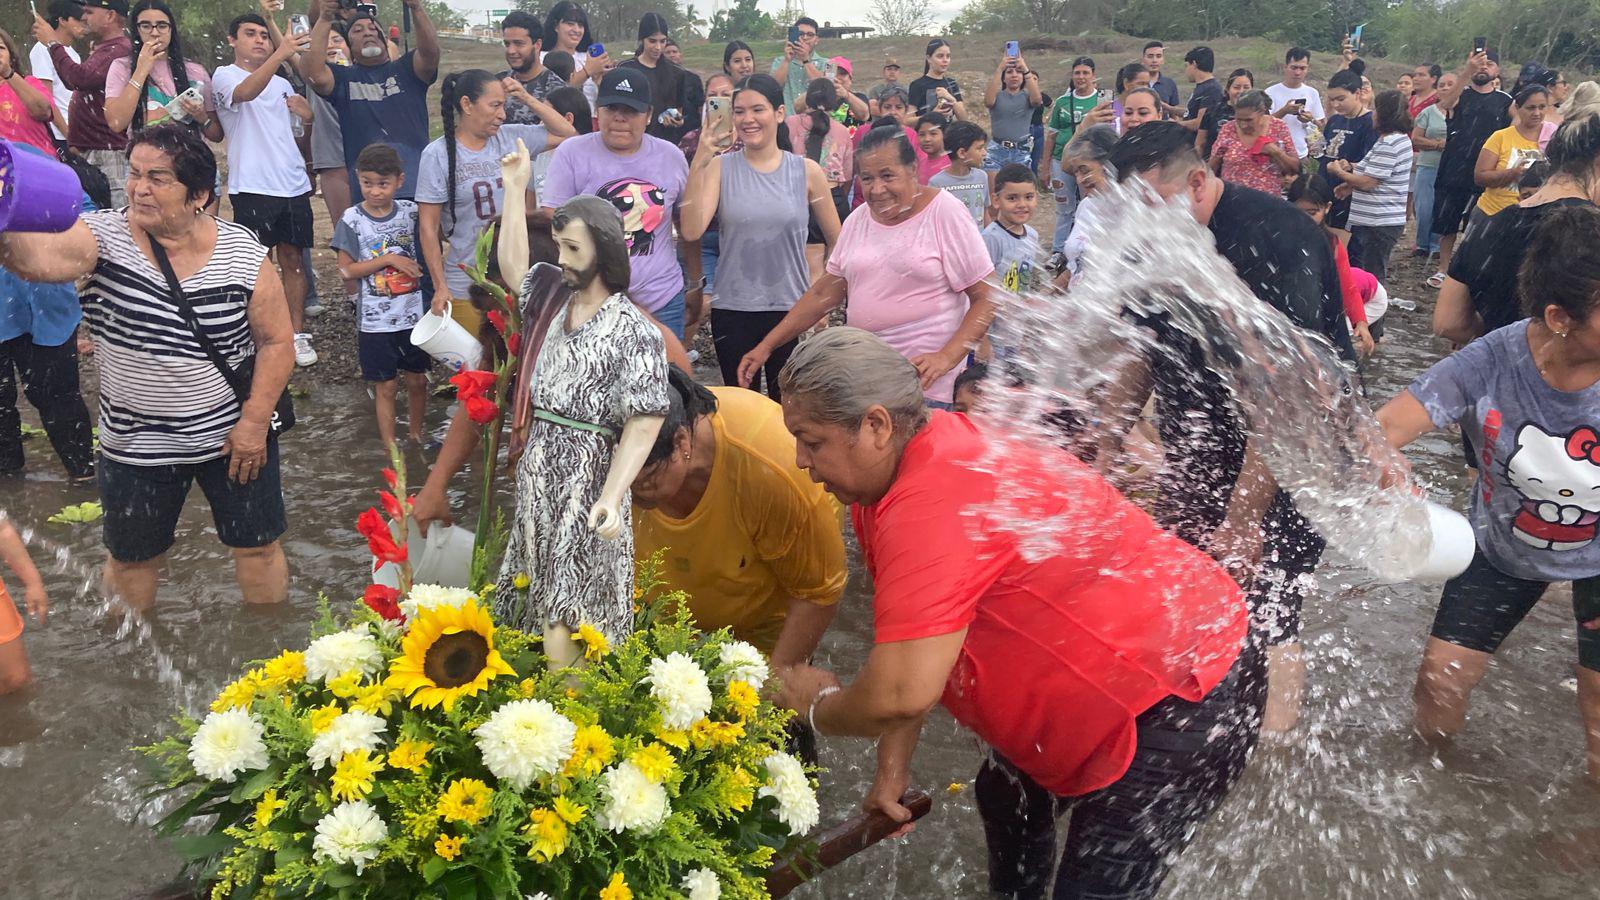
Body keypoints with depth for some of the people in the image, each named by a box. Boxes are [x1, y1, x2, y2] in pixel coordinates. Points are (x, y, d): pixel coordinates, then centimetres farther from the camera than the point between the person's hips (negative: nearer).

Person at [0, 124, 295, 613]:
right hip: (135, 444, 1)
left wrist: (255, 420, -10)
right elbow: (42, 257, -32)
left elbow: (277, 341, -5)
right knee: (131, 558, 18)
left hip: (235, 437, -1)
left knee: (257, 547, 12)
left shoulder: (243, 253, -10)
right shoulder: (104, 237, -11)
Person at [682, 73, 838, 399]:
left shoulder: (807, 171, -1)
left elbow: (837, 242, 8)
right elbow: (691, 231, -15)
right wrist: (698, 164, -19)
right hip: (732, 309, 0)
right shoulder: (720, 167, -1)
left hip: (792, 309, 0)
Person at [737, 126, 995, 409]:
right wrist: (766, 346, 8)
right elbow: (823, 293, 13)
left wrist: (947, 357, -22)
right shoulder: (858, 219, 8)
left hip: (925, 382, -4)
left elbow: (987, 298, -9)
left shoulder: (944, 213, -7)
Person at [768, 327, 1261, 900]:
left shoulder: (932, 505, -33)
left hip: (1183, 701, -10)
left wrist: (818, 705, -14)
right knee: (1006, 799, 26)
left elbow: (902, 693, -35)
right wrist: (893, 766, 1)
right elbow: (906, 642, 5)